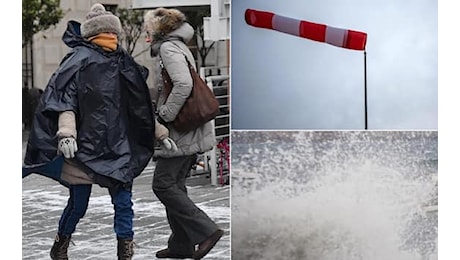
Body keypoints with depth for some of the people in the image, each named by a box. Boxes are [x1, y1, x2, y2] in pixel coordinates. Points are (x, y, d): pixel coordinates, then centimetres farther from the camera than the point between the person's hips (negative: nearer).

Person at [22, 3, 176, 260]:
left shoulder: (124, 64, 12)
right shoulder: (79, 60, -4)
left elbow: (142, 105, 20)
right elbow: (65, 100, -11)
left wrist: (160, 133, 18)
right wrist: (66, 133, -26)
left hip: (119, 149, 4)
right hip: (85, 147, -4)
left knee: (124, 202, -1)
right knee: (78, 204, 6)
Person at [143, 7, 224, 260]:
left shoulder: (168, 49, -12)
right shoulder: (179, 46, 19)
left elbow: (183, 84, -27)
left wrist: (165, 115, -19)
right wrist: (165, 114, 17)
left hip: (179, 132, -10)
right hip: (189, 130, 10)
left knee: (163, 184, -6)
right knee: (174, 184, 13)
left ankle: (206, 230, -7)